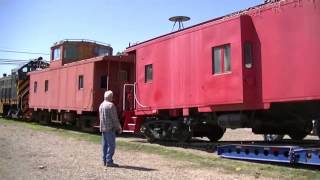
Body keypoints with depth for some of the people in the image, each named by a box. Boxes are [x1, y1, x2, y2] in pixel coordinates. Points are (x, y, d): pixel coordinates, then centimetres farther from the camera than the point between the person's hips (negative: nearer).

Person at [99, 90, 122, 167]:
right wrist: (119, 128, -5)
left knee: (105, 145, 12)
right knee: (111, 145, -5)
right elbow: (114, 118, -14)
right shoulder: (111, 105, -14)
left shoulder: (101, 105, 14)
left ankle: (105, 161, 16)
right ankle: (109, 161, -6)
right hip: (110, 128, -9)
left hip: (103, 128, 9)